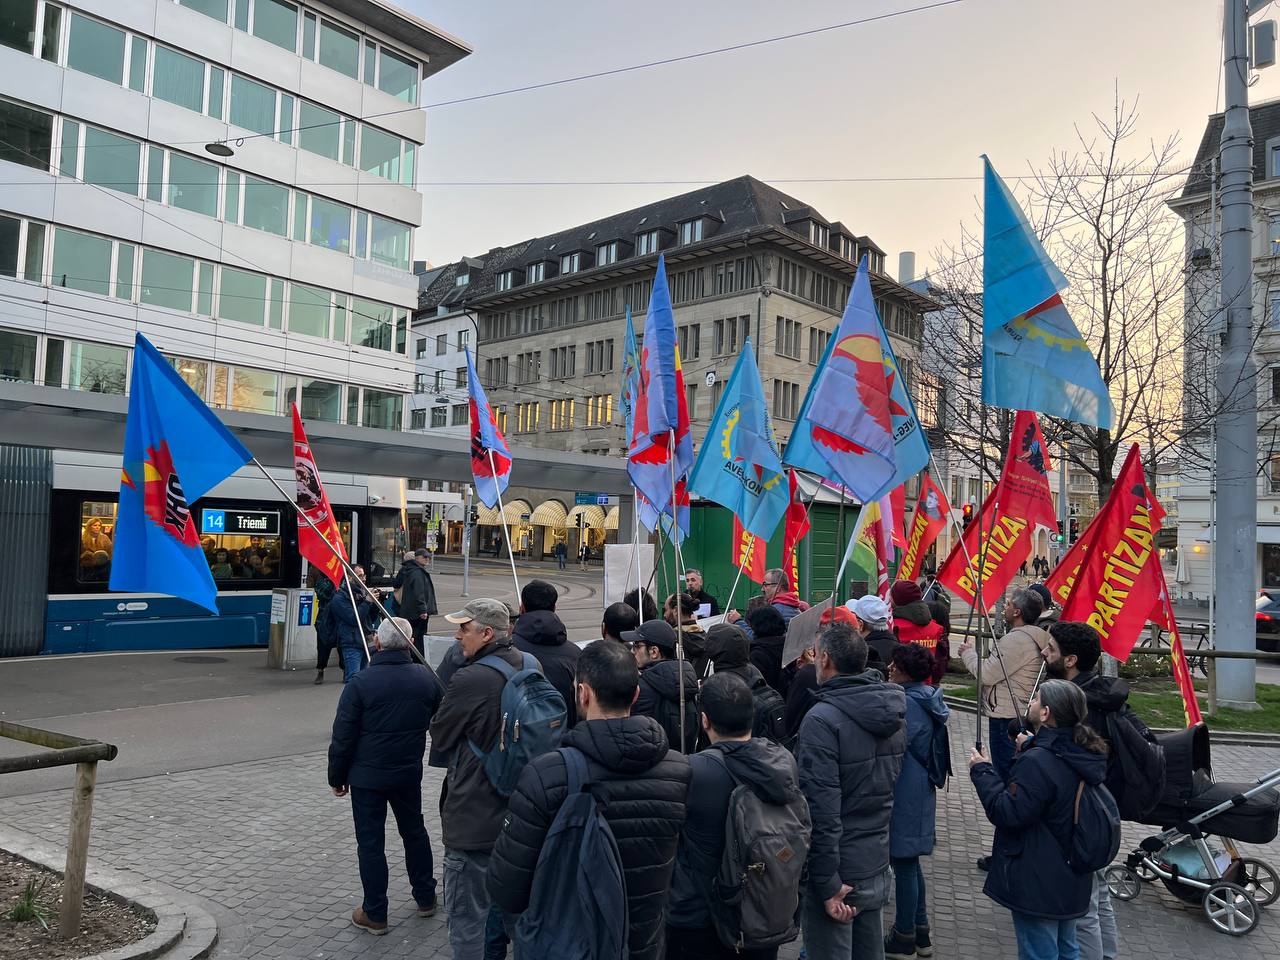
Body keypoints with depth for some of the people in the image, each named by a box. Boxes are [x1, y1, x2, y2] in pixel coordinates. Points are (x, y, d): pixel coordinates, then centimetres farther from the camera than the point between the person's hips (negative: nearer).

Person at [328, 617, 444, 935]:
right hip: (409, 773, 4)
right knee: (414, 831, 21)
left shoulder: (361, 682, -17)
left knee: (370, 841, 8)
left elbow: (343, 736, -11)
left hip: (367, 776, -4)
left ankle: (375, 914, 17)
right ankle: (425, 898, 32)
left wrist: (337, 776, 1)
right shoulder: (426, 678, -6)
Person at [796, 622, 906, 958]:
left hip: (837, 868, -7)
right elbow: (890, 783, 11)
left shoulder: (822, 719, -22)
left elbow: (822, 807, -24)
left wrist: (827, 884, -18)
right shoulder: (895, 712, 2)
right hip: (877, 863, 7)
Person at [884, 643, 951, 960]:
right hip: (919, 791, 10)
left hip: (904, 795, -10)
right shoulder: (926, 698, 6)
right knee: (910, 861, 20)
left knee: (903, 863, 3)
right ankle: (920, 932, 31)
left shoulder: (908, 703, -23)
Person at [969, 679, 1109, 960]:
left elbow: (1008, 814, -26)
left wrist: (982, 771, -16)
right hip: (1070, 879, 9)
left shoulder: (1038, 762, -28)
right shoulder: (1083, 755, 1)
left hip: (1038, 884, -9)